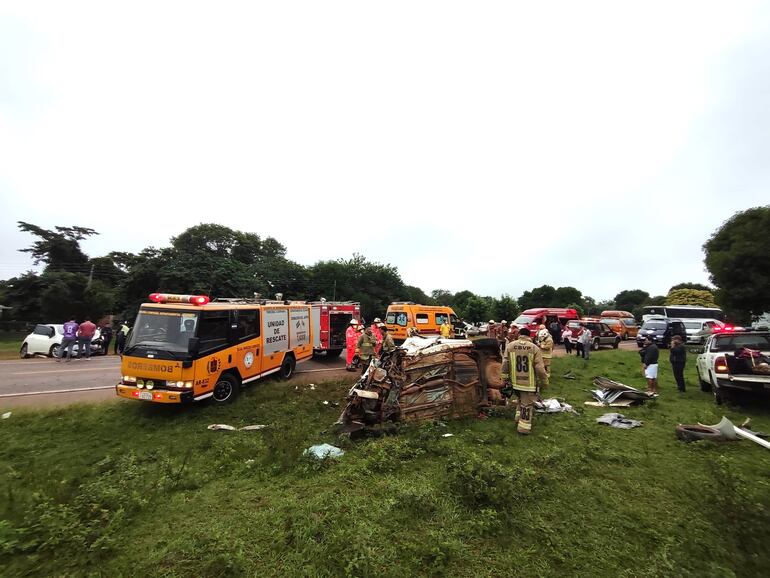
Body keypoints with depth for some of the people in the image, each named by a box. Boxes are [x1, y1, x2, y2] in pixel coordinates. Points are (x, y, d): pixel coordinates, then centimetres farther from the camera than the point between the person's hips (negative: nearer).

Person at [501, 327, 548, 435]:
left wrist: (505, 379, 7)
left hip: (515, 381, 3)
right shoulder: (534, 348, -11)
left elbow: (505, 364, -2)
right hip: (529, 382, -3)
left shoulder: (510, 346, -3)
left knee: (521, 400, 27)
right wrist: (544, 381, 3)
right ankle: (524, 426, 16)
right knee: (527, 404, 9)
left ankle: (519, 418, 31)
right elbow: (540, 368, -11)